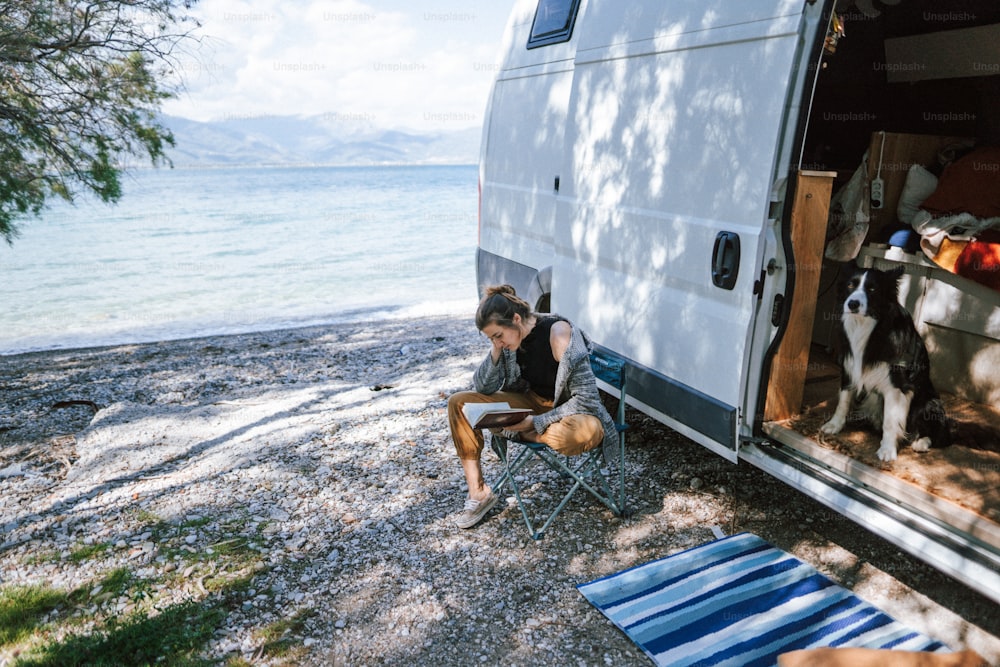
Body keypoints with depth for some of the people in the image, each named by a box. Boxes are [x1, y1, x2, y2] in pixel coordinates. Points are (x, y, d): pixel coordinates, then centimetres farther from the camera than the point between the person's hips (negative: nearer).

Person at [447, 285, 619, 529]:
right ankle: (478, 492, -4)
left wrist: (537, 423, -28)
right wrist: (496, 351, -22)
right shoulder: (508, 336, -7)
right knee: (459, 403, -8)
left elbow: (587, 398, -27)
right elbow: (484, 388, -5)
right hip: (532, 402, 6)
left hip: (567, 411, -6)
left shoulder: (558, 332, -27)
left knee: (585, 432, -43)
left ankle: (524, 435, -11)